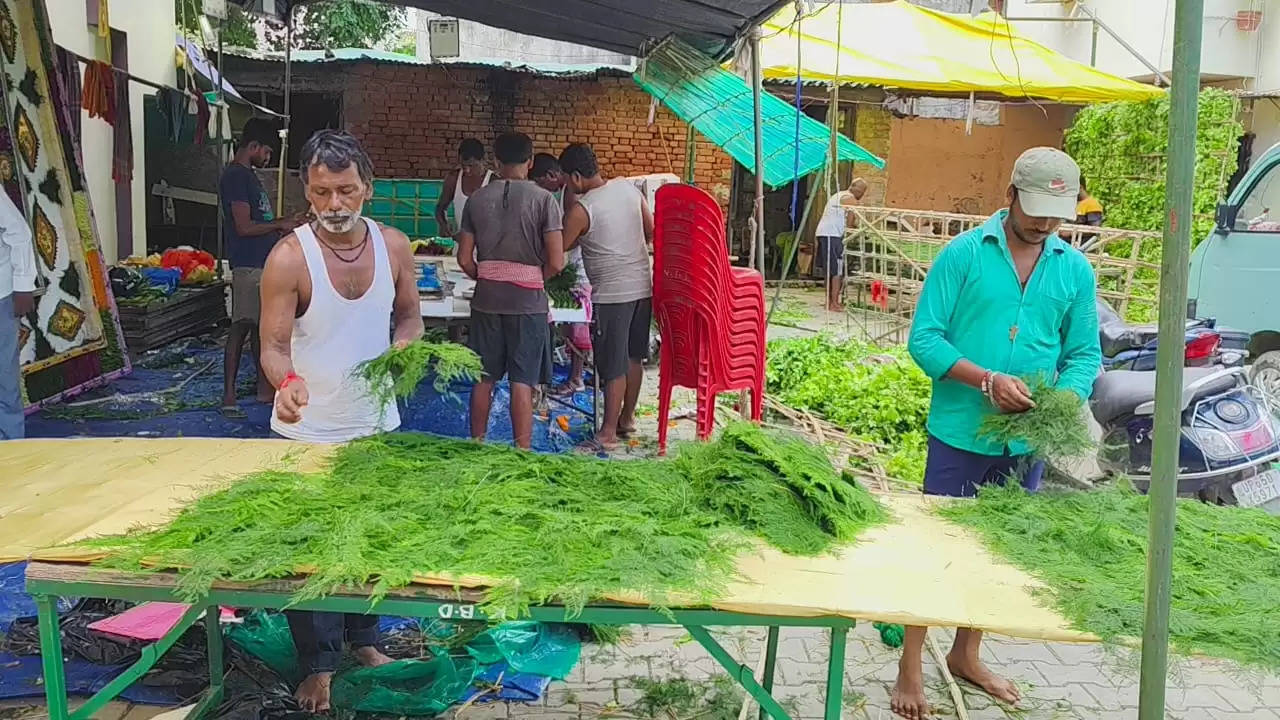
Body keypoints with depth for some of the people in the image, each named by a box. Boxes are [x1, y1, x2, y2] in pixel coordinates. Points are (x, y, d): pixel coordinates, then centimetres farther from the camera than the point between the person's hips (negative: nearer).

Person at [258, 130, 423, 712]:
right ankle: (319, 664, 23)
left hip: (376, 423, 4)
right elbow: (274, 345, -19)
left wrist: (401, 348, -14)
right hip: (308, 431, -4)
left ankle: (364, 639, 39)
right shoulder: (289, 258, -19)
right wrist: (286, 383, -40)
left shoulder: (393, 246, -6)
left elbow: (409, 316, 8)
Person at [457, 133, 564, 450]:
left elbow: (465, 259, 2)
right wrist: (534, 279, 7)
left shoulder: (477, 199, 2)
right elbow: (556, 262, -11)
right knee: (522, 382, 0)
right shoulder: (543, 200, -7)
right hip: (527, 301, -3)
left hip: (487, 299, 3)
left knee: (484, 378, 13)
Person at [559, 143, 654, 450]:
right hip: (643, 286, 7)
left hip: (612, 294, -7)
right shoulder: (629, 188, 3)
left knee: (613, 366, 0)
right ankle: (628, 417, 31)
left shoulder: (580, 210, -15)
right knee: (633, 357, 18)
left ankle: (608, 433, 8)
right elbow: (652, 233, 11)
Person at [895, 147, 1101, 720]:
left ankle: (966, 656, 35)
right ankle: (910, 667, 16)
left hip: (1026, 440, 5)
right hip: (961, 432, -4)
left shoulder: (1076, 270, 4)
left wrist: (1065, 399, -14)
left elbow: (1085, 353, 6)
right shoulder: (963, 254, -8)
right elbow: (924, 338, -11)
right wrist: (987, 380, -23)